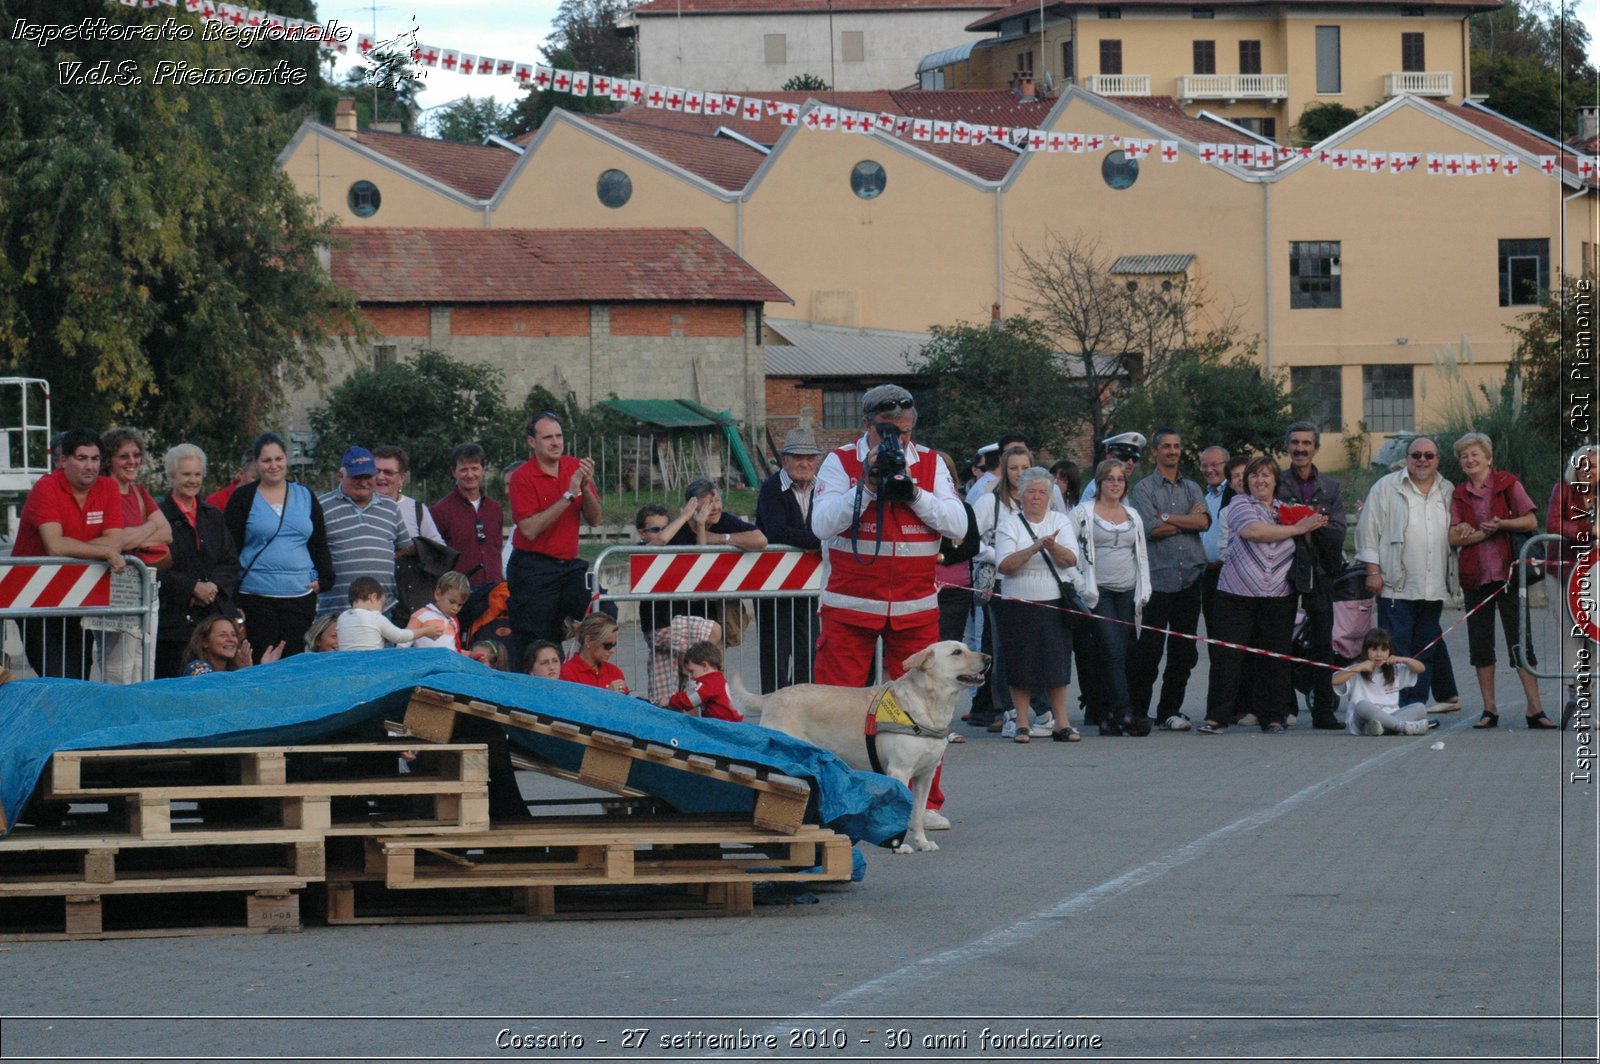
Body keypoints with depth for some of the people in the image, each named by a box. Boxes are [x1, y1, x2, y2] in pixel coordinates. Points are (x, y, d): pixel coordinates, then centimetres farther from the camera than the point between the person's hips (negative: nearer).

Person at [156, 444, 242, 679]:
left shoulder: (213, 516, 18)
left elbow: (231, 562, 14)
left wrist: (214, 586, -5)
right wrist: (193, 588, -14)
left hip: (217, 614, 5)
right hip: (175, 615, -5)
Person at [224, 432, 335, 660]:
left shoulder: (305, 496, 14)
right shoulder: (244, 498, 3)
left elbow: (320, 543, 17)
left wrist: (323, 579, 2)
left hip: (300, 596, 3)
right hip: (255, 596, -3)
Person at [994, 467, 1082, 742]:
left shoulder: (1060, 521, 8)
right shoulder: (1009, 523, 1)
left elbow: (1070, 559, -4)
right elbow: (1006, 565, -11)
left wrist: (1052, 546, -23)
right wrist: (1034, 548, -22)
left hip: (1055, 605, 2)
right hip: (1019, 604, -2)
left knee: (1057, 664, 0)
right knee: (1021, 667, -2)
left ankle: (1061, 724, 4)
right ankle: (1022, 725, 5)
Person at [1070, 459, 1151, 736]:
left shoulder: (1133, 515, 16)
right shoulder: (1083, 512, 1)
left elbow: (1142, 555, 20)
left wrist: (1143, 591, 12)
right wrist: (1080, 585, -8)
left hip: (1127, 593, 5)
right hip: (1098, 593, -5)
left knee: (1124, 652, 0)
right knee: (1112, 650, -16)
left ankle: (1105, 715, 6)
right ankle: (1124, 713, -20)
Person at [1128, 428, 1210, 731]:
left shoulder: (1192, 488, 16)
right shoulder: (1145, 488, 3)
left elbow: (1204, 522, -2)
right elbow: (1150, 529, -11)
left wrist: (1168, 518, -8)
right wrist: (1188, 520, -3)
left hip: (1190, 578, 5)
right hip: (1159, 578, -4)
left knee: (1184, 650, 6)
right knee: (1150, 648, -8)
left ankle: (1171, 709, 15)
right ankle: (1137, 709, -2)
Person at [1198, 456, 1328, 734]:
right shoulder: (1240, 504, 4)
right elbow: (1252, 531, -16)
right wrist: (1296, 529, -10)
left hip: (1278, 596, 3)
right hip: (1237, 594, -3)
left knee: (1274, 657, 2)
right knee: (1229, 656, -6)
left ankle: (1272, 716, 10)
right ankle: (1217, 717, -4)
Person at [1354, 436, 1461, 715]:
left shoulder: (1448, 492, 13)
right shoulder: (1387, 488, 1)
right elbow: (1369, 530, -1)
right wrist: (1373, 571, -7)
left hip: (1433, 586, 4)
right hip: (1396, 585, -4)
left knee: (1425, 648, 7)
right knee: (1396, 649, -6)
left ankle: (1416, 701, 13)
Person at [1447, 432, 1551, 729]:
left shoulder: (1507, 484, 2)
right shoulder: (1459, 494, 11)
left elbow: (1531, 521, -5)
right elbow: (1453, 537, 2)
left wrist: (1502, 524, -20)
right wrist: (1482, 534, -13)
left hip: (1507, 571, -4)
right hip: (1474, 576, 4)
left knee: (1520, 641, -6)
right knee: (1480, 645, 5)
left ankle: (1534, 709, -6)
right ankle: (1489, 710, 12)